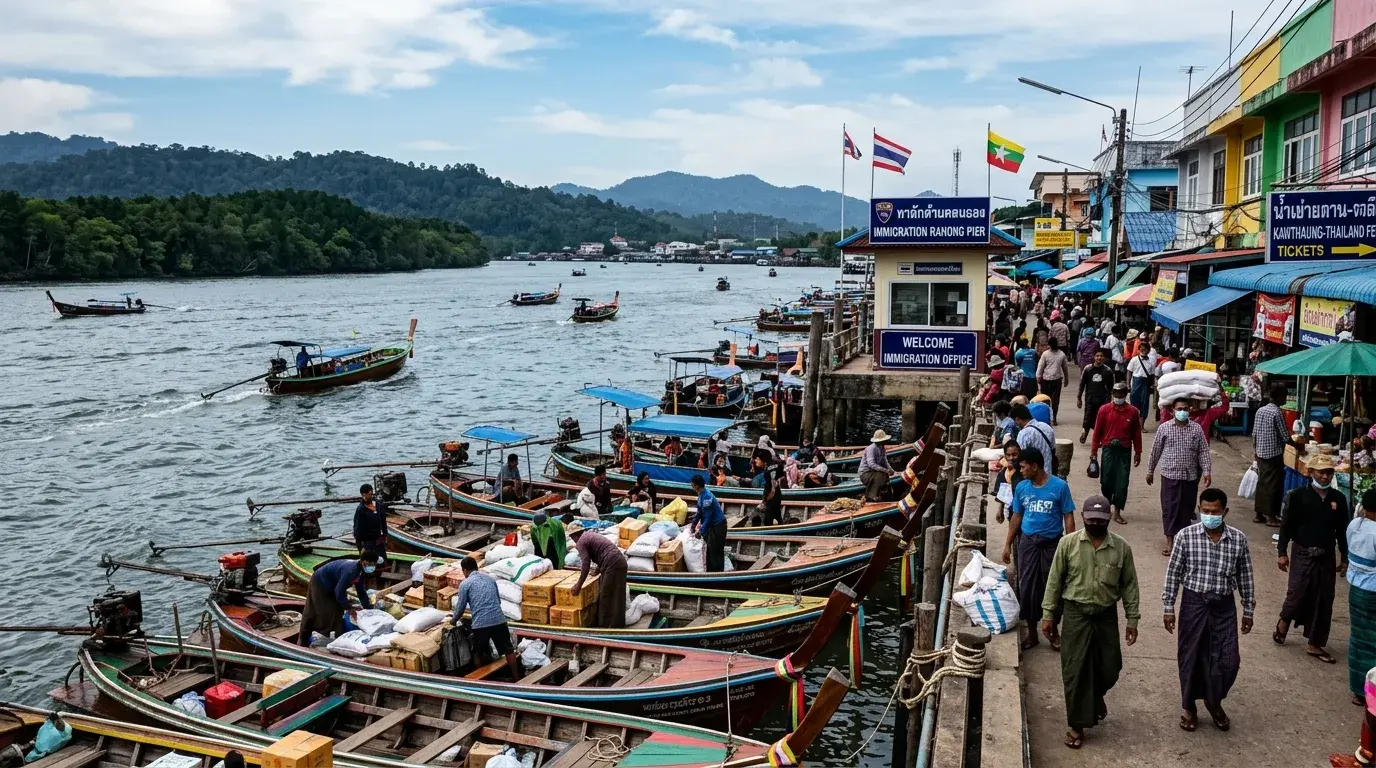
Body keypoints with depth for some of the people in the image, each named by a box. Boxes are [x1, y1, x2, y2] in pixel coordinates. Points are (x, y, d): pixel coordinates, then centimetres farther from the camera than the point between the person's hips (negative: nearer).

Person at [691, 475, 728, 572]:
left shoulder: (706, 497, -26)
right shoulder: (701, 494, 4)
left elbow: (708, 517, -25)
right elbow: (700, 512, 17)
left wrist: (701, 532, -22)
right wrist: (694, 523, 21)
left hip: (718, 526, -10)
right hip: (712, 525, 10)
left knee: (716, 551, -3)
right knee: (710, 549, 17)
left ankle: (717, 573, 5)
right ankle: (710, 571, 28)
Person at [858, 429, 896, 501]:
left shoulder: (882, 448, 6)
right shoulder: (871, 448, -21)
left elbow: (885, 462, 8)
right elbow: (871, 464, -32)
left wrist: (890, 469, -14)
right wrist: (885, 470, -38)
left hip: (873, 473, 9)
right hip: (865, 474, -9)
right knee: (880, 475, -31)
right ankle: (872, 496, -23)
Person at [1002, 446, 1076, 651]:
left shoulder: (1059, 486, -11)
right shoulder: (1021, 487, 1)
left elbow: (1068, 517, -6)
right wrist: (1008, 544, 11)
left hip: (1052, 543, -3)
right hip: (1028, 542, 3)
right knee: (1027, 588, 4)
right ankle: (1031, 633, 18)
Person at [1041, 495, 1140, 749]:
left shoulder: (1121, 547, -4)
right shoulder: (1068, 543, -7)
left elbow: (1129, 585, 3)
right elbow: (1055, 581, -2)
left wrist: (1132, 619, 1)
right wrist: (1048, 615, -2)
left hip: (1107, 615, 2)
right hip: (1075, 614, -1)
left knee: (1110, 667, 9)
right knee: (1075, 671, 0)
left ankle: (1096, 696, 44)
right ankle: (1077, 725, 14)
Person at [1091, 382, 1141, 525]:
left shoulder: (1133, 411, 1)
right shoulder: (1104, 410, -2)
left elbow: (1137, 433, 7)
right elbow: (1097, 431, 1)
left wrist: (1138, 452, 8)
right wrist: (1094, 451, 1)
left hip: (1124, 451, 1)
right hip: (1108, 449, -1)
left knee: (1122, 482, 1)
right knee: (1106, 481, 3)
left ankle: (1117, 513, 9)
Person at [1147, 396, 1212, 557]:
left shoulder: (1197, 429, 2)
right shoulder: (1164, 428, -1)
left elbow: (1203, 452, 2)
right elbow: (1156, 451, 6)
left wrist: (1207, 472, -8)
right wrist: (1150, 471, 9)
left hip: (1191, 476, 2)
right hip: (1170, 475, -1)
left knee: (1187, 508, 10)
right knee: (1169, 508, -3)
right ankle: (1170, 541, 1)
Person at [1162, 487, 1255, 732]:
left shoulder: (1238, 539, -4)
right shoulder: (1186, 536, -9)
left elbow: (1246, 576, 5)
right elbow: (1173, 573, -4)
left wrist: (1248, 610, 7)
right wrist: (1168, 607, -4)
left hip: (1224, 606, 2)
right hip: (1194, 603, -1)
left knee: (1228, 661, 5)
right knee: (1191, 657, 9)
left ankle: (1214, 701, 32)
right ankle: (1189, 706, 28)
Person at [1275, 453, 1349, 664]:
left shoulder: (1338, 498, 2)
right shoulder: (1298, 495, -9)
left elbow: (1342, 530, 9)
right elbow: (1286, 525, -6)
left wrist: (1345, 558, 11)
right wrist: (1281, 552, -7)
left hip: (1326, 557, 4)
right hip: (1303, 554, -4)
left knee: (1323, 601, 6)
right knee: (1297, 594, -3)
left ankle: (1315, 645, 16)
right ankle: (1284, 622, 28)